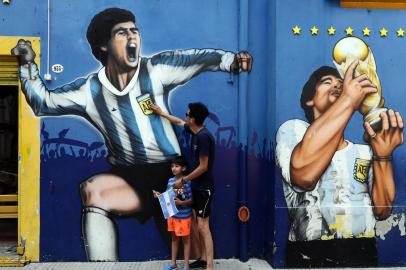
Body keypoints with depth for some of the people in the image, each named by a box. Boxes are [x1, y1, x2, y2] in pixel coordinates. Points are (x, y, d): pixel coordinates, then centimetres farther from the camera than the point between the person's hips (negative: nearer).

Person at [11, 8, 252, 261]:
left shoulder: (156, 70, -6)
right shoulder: (90, 90, 1)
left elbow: (195, 58, -18)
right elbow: (44, 102, 10)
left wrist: (230, 59, -36)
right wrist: (28, 65, -3)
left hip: (169, 174, -1)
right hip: (128, 179, 1)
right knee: (92, 190, -30)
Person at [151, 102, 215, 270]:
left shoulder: (203, 137, -23)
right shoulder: (194, 130, 5)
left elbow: (203, 167, -21)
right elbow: (178, 122, 27)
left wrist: (183, 181, -13)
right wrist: (161, 113, 36)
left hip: (204, 187, -9)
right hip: (197, 186, 9)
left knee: (203, 227, -10)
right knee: (200, 226, 14)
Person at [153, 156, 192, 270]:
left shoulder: (187, 182, -16)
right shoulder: (170, 181, 3)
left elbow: (192, 200, -14)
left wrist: (181, 203, -27)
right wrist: (159, 195, -6)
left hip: (184, 216, -6)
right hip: (172, 215, 6)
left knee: (186, 239, 7)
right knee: (174, 238, 18)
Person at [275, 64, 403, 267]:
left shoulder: (365, 152, 15)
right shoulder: (293, 129, 3)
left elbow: (382, 210, 4)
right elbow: (303, 174, -18)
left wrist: (383, 156, -11)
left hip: (363, 257, 3)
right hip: (310, 257, -3)